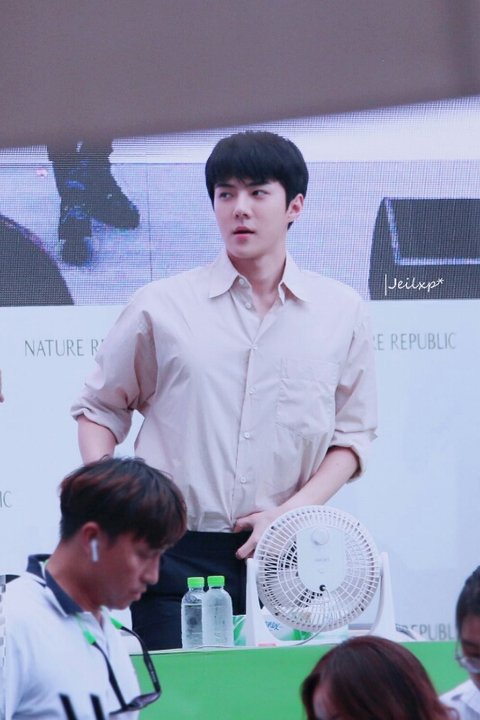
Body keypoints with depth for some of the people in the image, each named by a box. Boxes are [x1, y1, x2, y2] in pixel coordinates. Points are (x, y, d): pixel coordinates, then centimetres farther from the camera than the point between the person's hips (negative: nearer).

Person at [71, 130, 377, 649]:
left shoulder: (340, 312, 8)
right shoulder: (160, 308, 4)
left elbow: (353, 436, 10)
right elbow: (100, 410, 13)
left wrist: (293, 511, -5)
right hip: (176, 556, -1)